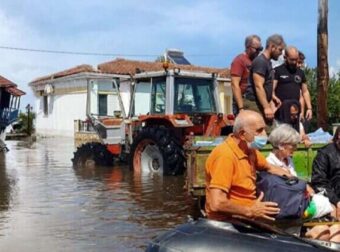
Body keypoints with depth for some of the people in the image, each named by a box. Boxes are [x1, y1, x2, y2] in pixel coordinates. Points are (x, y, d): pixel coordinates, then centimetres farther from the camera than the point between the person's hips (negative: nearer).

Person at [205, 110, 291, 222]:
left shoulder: (249, 149, 2)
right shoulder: (225, 156, -24)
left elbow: (270, 168, 22)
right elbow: (217, 204, -30)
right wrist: (250, 211, -19)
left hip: (246, 215, 8)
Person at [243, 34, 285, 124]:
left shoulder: (268, 62, 18)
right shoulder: (260, 61, -11)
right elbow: (258, 86, -19)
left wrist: (270, 105, 20)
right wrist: (266, 107, -23)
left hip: (261, 104, 9)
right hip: (254, 104, -9)